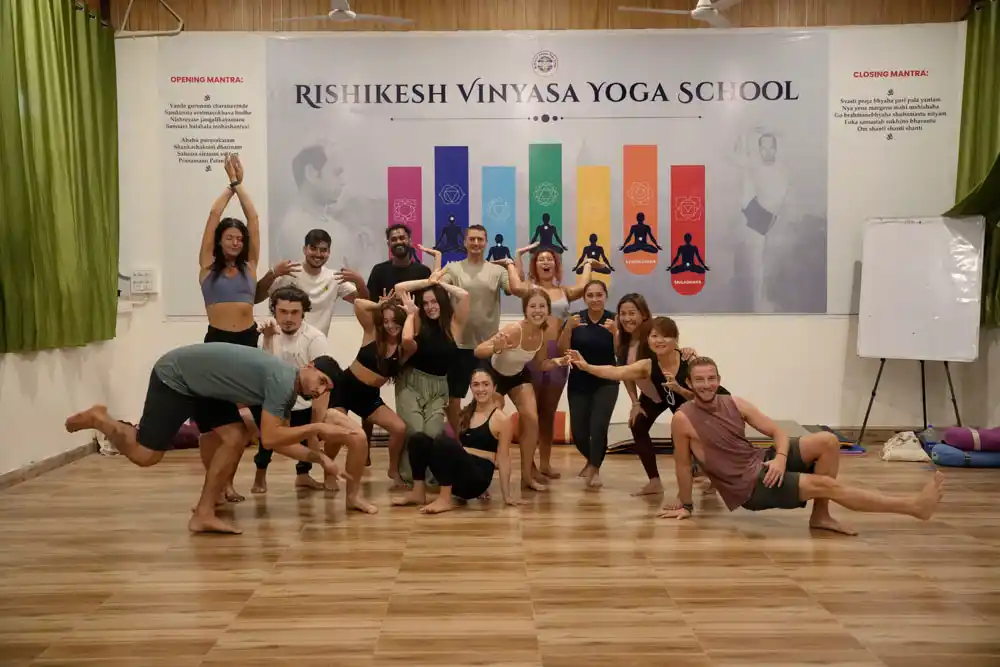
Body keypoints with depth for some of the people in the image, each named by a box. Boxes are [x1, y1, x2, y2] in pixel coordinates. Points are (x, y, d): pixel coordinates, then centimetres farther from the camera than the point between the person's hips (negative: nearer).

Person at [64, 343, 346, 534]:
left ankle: (203, 514, 1)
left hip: (202, 384, 9)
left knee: (235, 438, -6)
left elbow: (280, 441, 7)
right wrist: (316, 428, -24)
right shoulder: (283, 381, -27)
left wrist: (318, 457, -2)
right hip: (174, 377, -9)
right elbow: (269, 438, -30)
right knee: (145, 455, -5)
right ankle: (97, 419, 21)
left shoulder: (287, 393, 2)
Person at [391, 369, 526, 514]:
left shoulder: (501, 419, -3)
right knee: (419, 439, -9)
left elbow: (503, 459, -5)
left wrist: (506, 495, -5)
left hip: (478, 478, -7)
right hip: (457, 475, 7)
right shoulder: (466, 413, 18)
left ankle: (445, 499, -27)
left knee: (442, 440, -29)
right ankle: (418, 493, -8)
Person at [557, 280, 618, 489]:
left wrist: (615, 332, -25)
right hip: (579, 383, 2)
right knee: (578, 431, 1)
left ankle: (595, 468, 8)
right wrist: (568, 328, -19)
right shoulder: (575, 319, -3)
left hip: (606, 382, -1)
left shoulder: (614, 319, -6)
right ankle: (592, 460, 35)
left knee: (598, 426, -18)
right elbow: (562, 353, -6)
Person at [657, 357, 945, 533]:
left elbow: (778, 432, 4)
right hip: (748, 486, -6)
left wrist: (780, 458, -17)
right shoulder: (683, 419, -14)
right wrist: (686, 505, 4)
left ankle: (820, 515, 0)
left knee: (828, 441, -13)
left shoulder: (736, 404, 2)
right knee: (827, 485, -18)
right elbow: (683, 465, -4)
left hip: (762, 462, 7)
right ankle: (914, 506, -13)